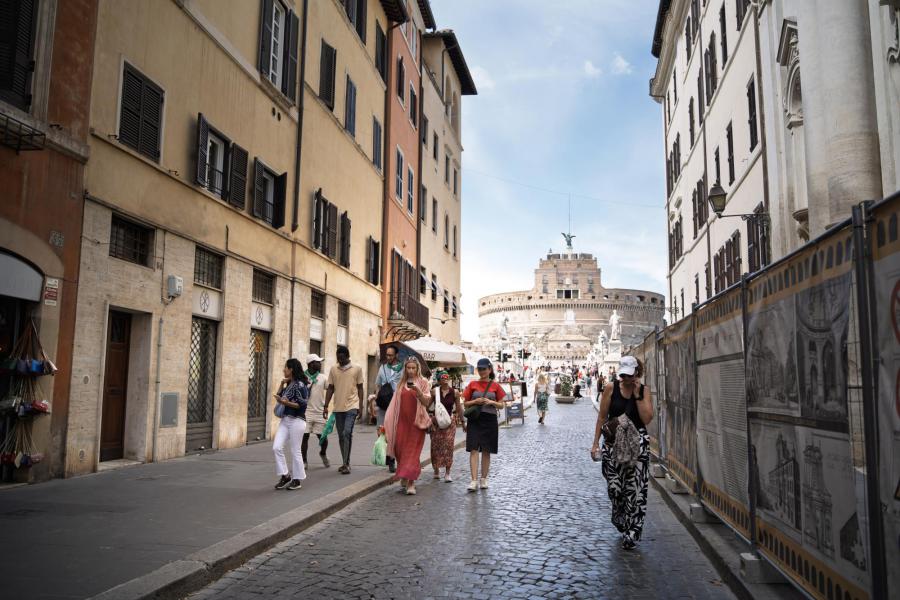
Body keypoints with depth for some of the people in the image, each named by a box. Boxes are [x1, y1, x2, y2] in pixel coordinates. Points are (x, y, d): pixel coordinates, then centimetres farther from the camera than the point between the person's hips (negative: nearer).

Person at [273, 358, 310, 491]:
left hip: (296, 421, -8)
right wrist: (282, 384, 7)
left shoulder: (300, 385, -12)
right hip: (285, 420, 8)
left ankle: (297, 480, 14)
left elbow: (302, 405, -17)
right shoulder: (289, 385, 13)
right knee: (277, 447, -2)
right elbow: (279, 397, 16)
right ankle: (285, 475, 9)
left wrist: (286, 403, -25)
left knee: (295, 451, 1)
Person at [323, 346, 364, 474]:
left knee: (347, 433, -16)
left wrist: (361, 406, -2)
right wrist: (326, 406, 5)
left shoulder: (357, 369, 0)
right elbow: (330, 389, 10)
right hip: (338, 407, 4)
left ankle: (346, 464, -11)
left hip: (352, 406, -4)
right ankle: (345, 463, 21)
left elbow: (360, 388, 3)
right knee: (341, 436, 9)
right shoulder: (333, 370, 7)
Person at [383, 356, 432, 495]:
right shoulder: (401, 383, 11)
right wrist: (390, 423, 11)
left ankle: (411, 483, -6)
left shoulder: (423, 382, 2)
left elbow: (427, 402, -4)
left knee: (413, 452, -7)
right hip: (402, 421, 3)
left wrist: (418, 391, -21)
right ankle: (404, 477, 23)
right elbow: (396, 403, 15)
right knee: (401, 450, 2)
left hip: (416, 421, -3)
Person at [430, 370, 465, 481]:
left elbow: (458, 408, 9)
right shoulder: (434, 391, -3)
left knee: (449, 445, -8)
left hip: (450, 421, 0)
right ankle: (436, 470, 24)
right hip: (436, 421, 0)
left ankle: (447, 473, -1)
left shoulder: (455, 392, 0)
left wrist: (463, 422, 13)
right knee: (436, 446, 5)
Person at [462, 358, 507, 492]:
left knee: (486, 451, 8)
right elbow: (465, 404, 8)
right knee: (474, 450, -8)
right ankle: (474, 481, -9)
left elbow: (501, 405, 7)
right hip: (475, 420, 0)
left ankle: (484, 479, 19)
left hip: (490, 421, 0)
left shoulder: (495, 386, 3)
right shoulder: (472, 384, 4)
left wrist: (491, 402, -12)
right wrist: (475, 401, -11)